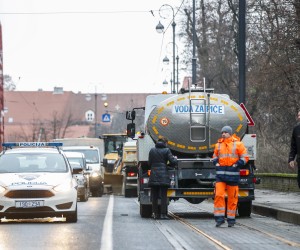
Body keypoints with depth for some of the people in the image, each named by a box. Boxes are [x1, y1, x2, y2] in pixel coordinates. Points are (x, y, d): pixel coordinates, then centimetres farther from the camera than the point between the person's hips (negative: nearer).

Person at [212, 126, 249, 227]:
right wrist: (216, 163, 5)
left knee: (232, 198, 3)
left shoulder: (237, 144, 1)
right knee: (219, 195, -9)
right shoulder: (218, 145, 12)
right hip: (220, 174, 3)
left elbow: (245, 157, 2)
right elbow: (215, 157, 25)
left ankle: (231, 219, 12)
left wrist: (237, 165, -10)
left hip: (233, 174, -2)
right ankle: (219, 218, -6)